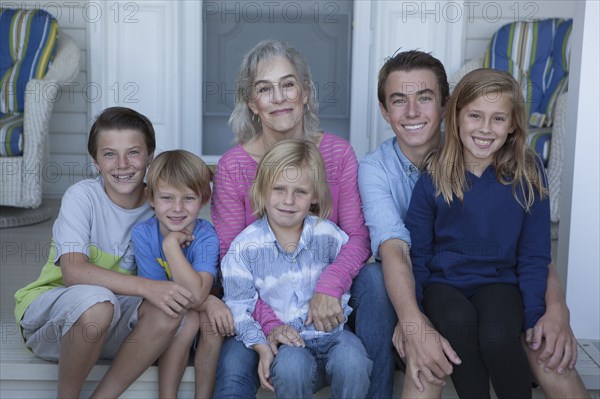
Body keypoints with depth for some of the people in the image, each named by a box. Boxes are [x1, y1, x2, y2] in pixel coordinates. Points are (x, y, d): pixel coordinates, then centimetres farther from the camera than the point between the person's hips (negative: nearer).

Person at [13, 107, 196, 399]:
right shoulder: (82, 196, -14)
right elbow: (73, 272, -28)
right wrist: (147, 287, -39)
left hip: (111, 329, 3)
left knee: (170, 308, -25)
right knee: (95, 300, -36)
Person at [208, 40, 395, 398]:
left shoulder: (338, 152, -7)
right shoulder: (233, 166, -11)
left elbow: (358, 234, -11)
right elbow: (230, 257, -12)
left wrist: (329, 286, -31)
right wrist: (268, 322, -25)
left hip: (325, 293, 3)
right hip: (261, 298, -2)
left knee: (373, 278, -29)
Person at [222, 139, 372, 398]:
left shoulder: (328, 234, 0)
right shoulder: (245, 246, -5)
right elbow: (239, 306, -3)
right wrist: (262, 347, -16)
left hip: (328, 331, 1)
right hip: (282, 343, -1)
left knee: (352, 363, -30)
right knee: (291, 366, -34)